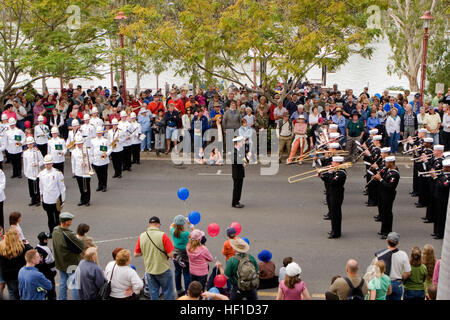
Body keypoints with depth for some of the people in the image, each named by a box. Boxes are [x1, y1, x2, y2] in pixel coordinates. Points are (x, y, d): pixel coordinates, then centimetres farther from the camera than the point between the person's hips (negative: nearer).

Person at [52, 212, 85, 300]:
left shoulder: (55, 231, -5)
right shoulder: (68, 235, -30)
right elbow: (81, 247, -23)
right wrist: (79, 239, -4)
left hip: (60, 263, 8)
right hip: (71, 264, -8)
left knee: (62, 283, 21)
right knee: (75, 285, 6)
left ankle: (61, 298, 31)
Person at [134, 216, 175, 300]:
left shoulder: (141, 236, -6)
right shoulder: (162, 235, -17)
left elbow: (136, 254, 2)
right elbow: (171, 255, -18)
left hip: (149, 271, 4)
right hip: (163, 270, -3)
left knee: (153, 294, 15)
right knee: (168, 293, 11)